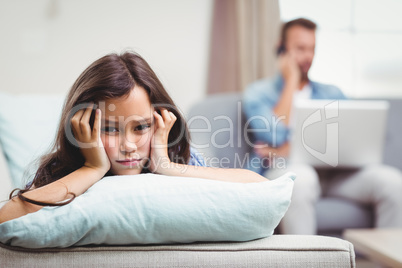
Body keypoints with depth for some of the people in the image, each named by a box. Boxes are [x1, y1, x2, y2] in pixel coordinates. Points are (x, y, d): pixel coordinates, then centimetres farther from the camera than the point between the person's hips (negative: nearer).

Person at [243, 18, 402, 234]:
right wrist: (291, 80, 2)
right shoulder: (258, 92, 11)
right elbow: (275, 135, -8)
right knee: (301, 176, -39)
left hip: (331, 170, 4)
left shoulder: (332, 93, 22)